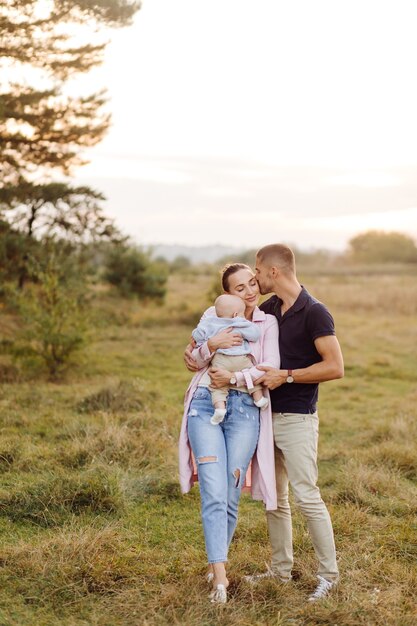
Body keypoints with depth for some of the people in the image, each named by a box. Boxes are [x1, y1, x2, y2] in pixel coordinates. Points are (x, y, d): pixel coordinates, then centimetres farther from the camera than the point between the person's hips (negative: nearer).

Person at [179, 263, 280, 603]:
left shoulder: (268, 323, 11)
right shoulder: (213, 314, 12)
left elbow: (270, 369, -2)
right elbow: (194, 361, 8)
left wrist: (234, 378, -13)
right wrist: (211, 345, -11)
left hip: (245, 411, 1)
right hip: (206, 406, 0)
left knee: (230, 496, 1)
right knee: (214, 494, -12)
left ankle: (216, 562, 23)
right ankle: (219, 577, -14)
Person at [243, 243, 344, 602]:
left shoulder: (314, 313, -14)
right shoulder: (269, 309, 9)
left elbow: (335, 367, -17)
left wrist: (286, 376, -17)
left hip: (297, 419, -8)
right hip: (267, 415, 8)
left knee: (306, 496, -6)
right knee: (274, 498, 13)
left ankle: (329, 575, 8)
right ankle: (281, 568, 25)